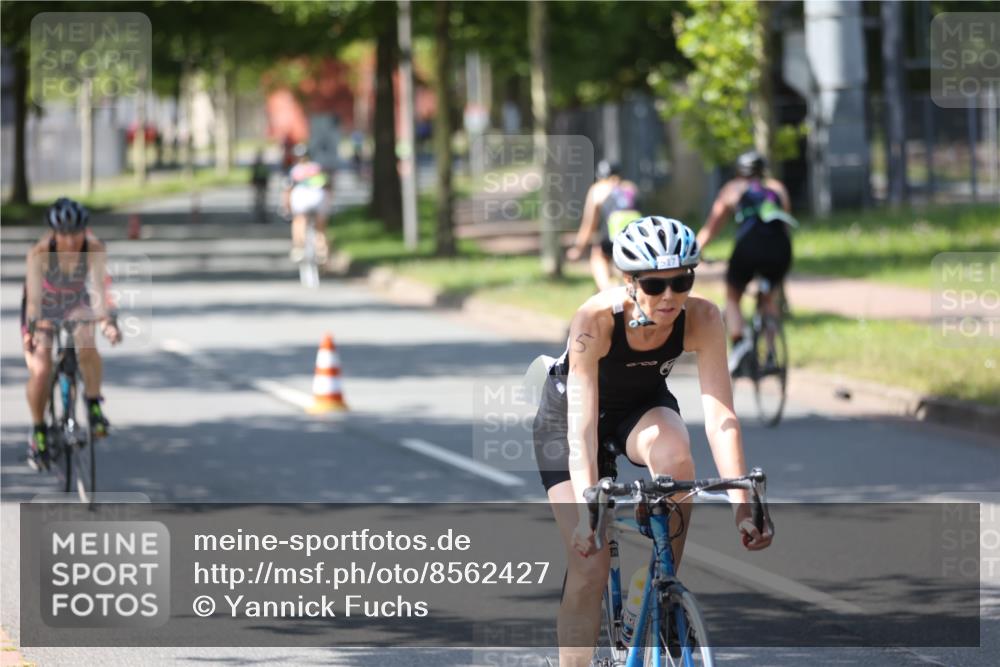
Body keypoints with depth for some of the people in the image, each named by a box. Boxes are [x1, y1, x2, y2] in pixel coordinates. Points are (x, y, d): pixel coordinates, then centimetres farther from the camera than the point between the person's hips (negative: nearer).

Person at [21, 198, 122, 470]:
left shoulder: (93, 248, -28)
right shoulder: (40, 252, -32)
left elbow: (98, 289, -34)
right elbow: (34, 296, -36)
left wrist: (108, 320, -50)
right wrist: (34, 326, -51)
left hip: (77, 304, 1)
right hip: (44, 308, -1)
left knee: (87, 347, -30)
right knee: (40, 370, -14)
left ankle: (93, 402, -6)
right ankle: (38, 433, 7)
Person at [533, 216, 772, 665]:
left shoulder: (701, 320, -28)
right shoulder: (596, 319, -35)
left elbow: (719, 415, -31)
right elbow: (582, 425, -39)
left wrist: (742, 506, -40)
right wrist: (587, 511, -49)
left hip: (643, 406, 2)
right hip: (568, 411, -2)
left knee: (673, 455, -34)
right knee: (589, 567, -12)